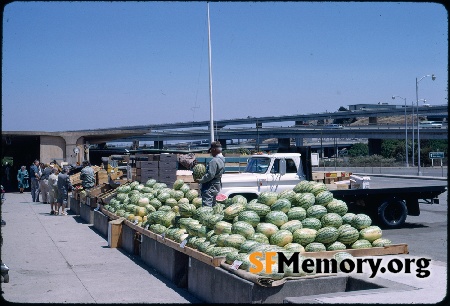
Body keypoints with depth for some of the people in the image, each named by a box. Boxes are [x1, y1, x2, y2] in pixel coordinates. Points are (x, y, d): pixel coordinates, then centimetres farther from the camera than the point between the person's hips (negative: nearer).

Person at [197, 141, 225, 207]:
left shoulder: (214, 161, -20)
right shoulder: (222, 160, 12)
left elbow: (210, 175, -25)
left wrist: (200, 180, -15)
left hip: (210, 187, -10)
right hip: (217, 186, 10)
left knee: (206, 206, -11)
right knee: (213, 206, 17)